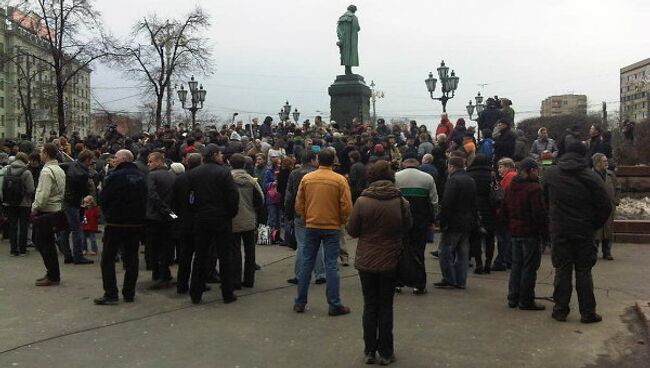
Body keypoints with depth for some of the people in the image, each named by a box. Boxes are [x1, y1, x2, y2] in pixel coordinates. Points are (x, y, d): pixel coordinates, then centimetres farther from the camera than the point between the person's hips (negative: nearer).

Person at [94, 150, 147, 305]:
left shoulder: (115, 176, -14)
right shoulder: (141, 176, 4)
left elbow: (103, 198, -9)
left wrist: (107, 213, 8)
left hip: (116, 222, -5)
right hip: (136, 222, 5)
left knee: (108, 258, 5)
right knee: (131, 258, 11)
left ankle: (111, 294, 1)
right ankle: (129, 293, 15)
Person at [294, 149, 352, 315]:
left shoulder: (306, 178, -2)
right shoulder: (340, 180, -9)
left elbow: (299, 205, 3)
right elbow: (346, 206, -9)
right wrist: (342, 221, 9)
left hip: (311, 227, 3)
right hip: (332, 227, -2)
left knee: (307, 264, 11)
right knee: (331, 266, 3)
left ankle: (300, 302, 17)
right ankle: (334, 305, 6)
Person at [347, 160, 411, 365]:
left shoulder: (362, 201, -14)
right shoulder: (402, 202, -10)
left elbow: (352, 231, -6)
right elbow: (407, 227, 5)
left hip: (366, 262, 0)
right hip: (391, 262, 1)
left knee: (370, 306, 13)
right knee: (386, 306, 12)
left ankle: (370, 352, 19)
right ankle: (385, 353, 18)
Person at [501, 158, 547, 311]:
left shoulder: (511, 187, 10)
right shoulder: (534, 188, -15)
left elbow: (504, 210, 15)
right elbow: (539, 213, -18)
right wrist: (545, 231, -10)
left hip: (515, 231, 8)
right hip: (531, 232, -8)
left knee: (516, 265, 15)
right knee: (529, 267, 0)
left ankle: (513, 298, 19)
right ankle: (526, 300, 4)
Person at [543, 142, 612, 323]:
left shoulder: (550, 173, -1)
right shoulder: (591, 176, -8)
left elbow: (545, 200, 8)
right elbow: (605, 206, -8)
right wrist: (594, 225, 5)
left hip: (559, 231, 1)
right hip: (584, 232, -1)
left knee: (562, 271, 8)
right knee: (584, 271, 8)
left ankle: (560, 310, 12)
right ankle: (588, 313, 12)